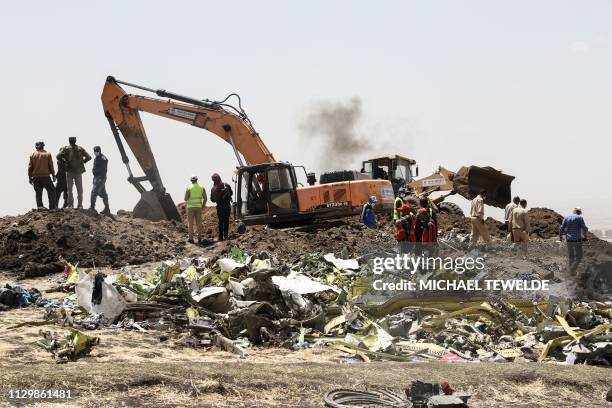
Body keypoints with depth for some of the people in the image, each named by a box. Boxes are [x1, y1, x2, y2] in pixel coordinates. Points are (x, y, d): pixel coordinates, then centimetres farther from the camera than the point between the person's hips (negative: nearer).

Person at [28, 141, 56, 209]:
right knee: (51, 191, 7)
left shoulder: (32, 155, 4)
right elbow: (51, 166, 0)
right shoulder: (47, 154, 1)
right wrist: (53, 175, 6)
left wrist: (30, 177, 9)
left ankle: (40, 206, 2)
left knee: (38, 193, 7)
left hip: (36, 177, 2)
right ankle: (52, 206, -2)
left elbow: (30, 167, 3)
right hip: (46, 176, -2)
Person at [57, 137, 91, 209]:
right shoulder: (80, 149, 3)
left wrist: (64, 161, 0)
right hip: (79, 171, 1)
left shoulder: (66, 148, -2)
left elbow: (58, 156, -13)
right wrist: (82, 161, 9)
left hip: (69, 171, -1)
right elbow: (89, 157, -1)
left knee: (69, 189, 6)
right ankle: (80, 205, 4)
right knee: (79, 189, 8)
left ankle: (71, 205, 1)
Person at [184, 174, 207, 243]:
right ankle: (199, 238, 4)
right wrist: (202, 206, 13)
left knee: (190, 223, 4)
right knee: (199, 223, 7)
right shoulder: (201, 187, 2)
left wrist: (187, 199, 14)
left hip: (191, 207, -3)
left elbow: (186, 199, -9)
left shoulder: (189, 188, -9)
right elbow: (205, 198, 2)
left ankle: (191, 238, 3)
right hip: (198, 207, 3)